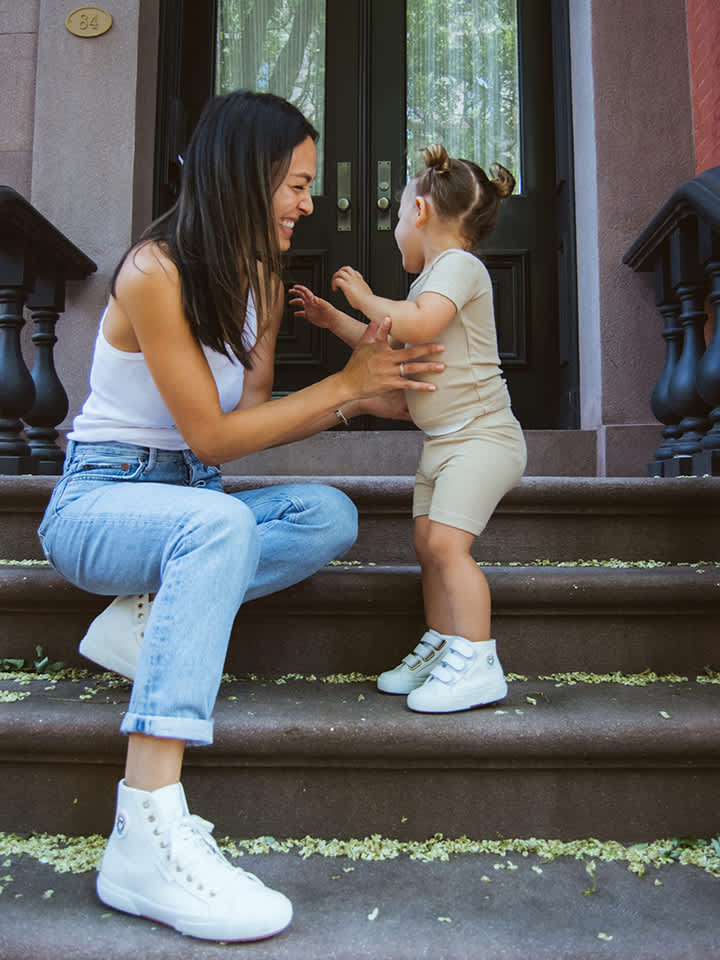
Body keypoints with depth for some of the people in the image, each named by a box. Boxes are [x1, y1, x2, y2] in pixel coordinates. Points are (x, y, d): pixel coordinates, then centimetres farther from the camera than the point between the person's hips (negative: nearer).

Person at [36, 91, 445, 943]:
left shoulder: (261, 282, 8)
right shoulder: (153, 272, -16)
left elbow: (252, 415, 6)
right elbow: (212, 436, -19)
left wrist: (360, 400, -5)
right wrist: (343, 386, -13)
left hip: (189, 500, 7)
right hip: (98, 498, -7)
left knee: (330, 514, -18)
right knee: (220, 522, -40)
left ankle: (146, 617, -17)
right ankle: (148, 833, -42)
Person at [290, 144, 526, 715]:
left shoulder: (459, 264, -8)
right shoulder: (432, 280, 23)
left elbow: (416, 327, -26)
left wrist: (365, 297, -10)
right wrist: (333, 319, 29)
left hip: (480, 434, -10)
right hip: (443, 440, 10)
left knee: (446, 541, -19)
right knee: (428, 544, 8)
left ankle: (477, 662, -12)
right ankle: (440, 648, 17)